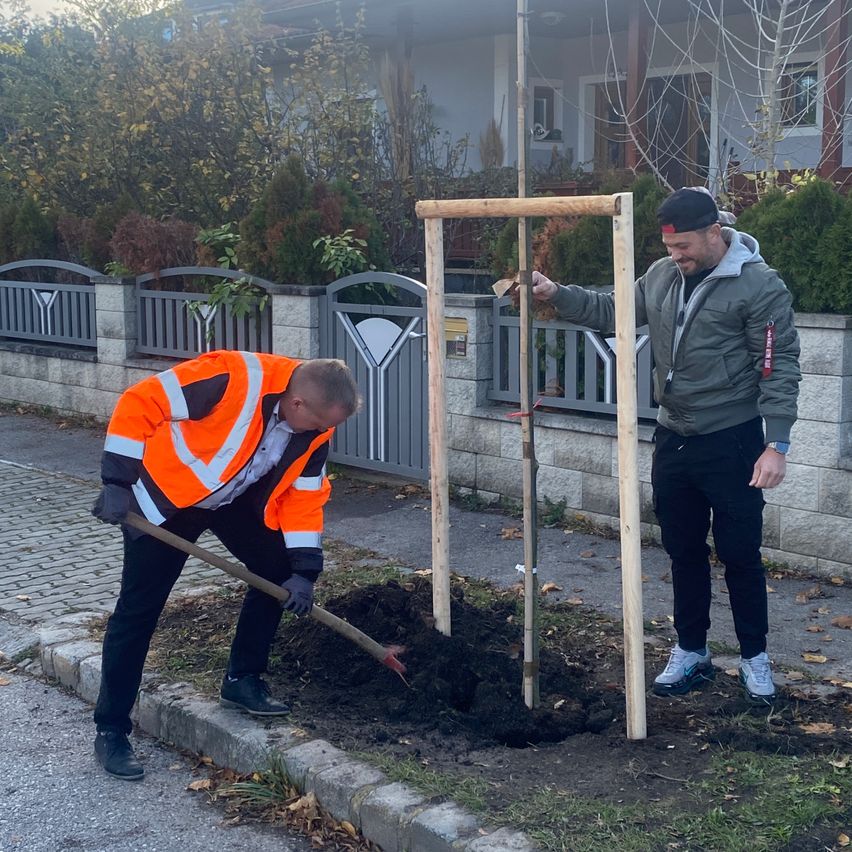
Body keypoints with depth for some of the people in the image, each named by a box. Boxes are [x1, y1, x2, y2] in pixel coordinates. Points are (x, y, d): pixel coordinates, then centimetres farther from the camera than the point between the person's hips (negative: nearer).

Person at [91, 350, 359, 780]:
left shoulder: (314, 427, -13)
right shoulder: (232, 380, -35)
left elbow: (303, 496, -3)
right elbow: (138, 404, -29)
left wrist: (303, 571, -8)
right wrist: (117, 483, -27)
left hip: (234, 498, 7)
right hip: (167, 493, -6)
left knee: (278, 569, 3)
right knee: (138, 608, -5)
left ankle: (242, 680, 19)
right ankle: (111, 730, 7)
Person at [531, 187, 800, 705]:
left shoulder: (760, 285, -14)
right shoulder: (662, 276, 4)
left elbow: (780, 368, -15)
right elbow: (612, 313, 15)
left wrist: (777, 444, -20)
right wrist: (556, 294, 2)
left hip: (731, 443, -6)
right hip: (673, 439, 6)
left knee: (740, 555, 5)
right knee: (684, 552, 14)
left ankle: (755, 657, 22)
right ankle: (691, 652, 29)